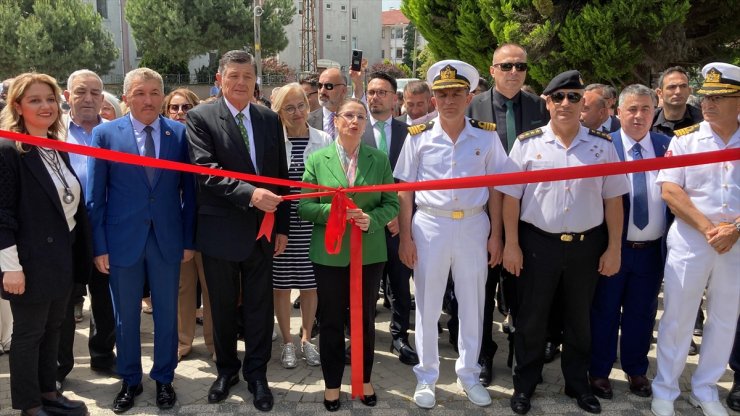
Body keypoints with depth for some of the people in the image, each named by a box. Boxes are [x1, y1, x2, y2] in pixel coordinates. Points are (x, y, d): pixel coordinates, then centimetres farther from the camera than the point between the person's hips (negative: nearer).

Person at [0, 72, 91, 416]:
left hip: (63, 257, 8)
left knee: (52, 329, 18)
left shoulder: (59, 149, 10)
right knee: (28, 334, 7)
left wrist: (79, 253, 13)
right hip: (31, 262, -7)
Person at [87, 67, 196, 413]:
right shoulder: (105, 133, -2)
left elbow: (189, 190, 2)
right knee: (126, 316, 12)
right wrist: (99, 246, -4)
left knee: (167, 313, 11)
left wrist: (188, 239, 0)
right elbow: (95, 195, -1)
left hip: (168, 239, 0)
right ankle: (130, 381, 30)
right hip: (123, 239, 0)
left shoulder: (180, 133, 0)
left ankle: (164, 379, 29)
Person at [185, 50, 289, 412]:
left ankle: (256, 373, 26)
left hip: (262, 229, 3)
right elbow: (206, 172, -17)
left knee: (259, 307, 10)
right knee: (223, 307, 13)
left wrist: (282, 227, 5)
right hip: (221, 230, -2)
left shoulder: (270, 119, 7)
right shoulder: (200, 117, -5)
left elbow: (281, 175, 8)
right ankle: (226, 369, 33)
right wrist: (249, 194, -30)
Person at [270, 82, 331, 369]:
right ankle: (287, 342, 24)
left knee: (310, 283, 11)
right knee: (281, 284, 8)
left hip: (312, 222, 1)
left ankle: (306, 338, 29)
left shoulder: (324, 140, 3)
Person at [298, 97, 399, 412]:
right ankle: (332, 384, 26)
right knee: (331, 321, 10)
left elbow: (392, 204, 1)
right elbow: (304, 207, -4)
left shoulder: (380, 159, 1)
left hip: (370, 253, 1)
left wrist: (372, 219, -18)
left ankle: (364, 380, 32)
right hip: (329, 254, -1)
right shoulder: (317, 159, -1)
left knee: (365, 319, 13)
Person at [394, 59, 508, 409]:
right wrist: (405, 237, -3)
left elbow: (495, 188, 3)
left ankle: (469, 374, 30)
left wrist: (495, 235, 0)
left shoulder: (487, 137, 0)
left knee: (472, 304, 11)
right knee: (427, 305, 9)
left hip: (473, 226, 1)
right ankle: (426, 377, 26)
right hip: (430, 226, 0)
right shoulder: (419, 137, -2)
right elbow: (405, 190, 0)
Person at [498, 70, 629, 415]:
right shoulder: (528, 143, -3)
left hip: (587, 245, 2)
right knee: (531, 318, 10)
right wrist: (511, 244, -6)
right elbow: (511, 197, -3)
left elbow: (613, 200, 4)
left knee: (579, 319, 17)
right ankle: (524, 385, 27)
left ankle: (578, 384, 34)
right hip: (537, 243, -2)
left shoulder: (602, 145, 2)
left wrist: (614, 248, 1)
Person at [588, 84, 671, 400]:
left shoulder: (667, 145, 3)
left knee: (641, 314, 17)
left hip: (652, 250, 3)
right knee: (604, 312, 11)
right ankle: (599, 372, 28)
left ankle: (636, 370, 36)